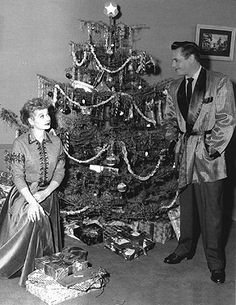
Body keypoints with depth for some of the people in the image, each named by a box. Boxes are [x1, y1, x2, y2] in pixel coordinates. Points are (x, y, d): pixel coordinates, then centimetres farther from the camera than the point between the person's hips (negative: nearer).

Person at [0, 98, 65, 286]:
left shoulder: (56, 142, 1)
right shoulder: (20, 143, -10)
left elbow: (60, 172, 2)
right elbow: (18, 176, -13)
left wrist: (44, 193, -12)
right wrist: (32, 201, -24)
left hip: (48, 195, 4)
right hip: (24, 194, -4)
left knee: (46, 238, 3)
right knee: (35, 221, -27)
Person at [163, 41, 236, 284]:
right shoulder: (174, 87, 10)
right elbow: (170, 117, 21)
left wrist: (210, 150, -12)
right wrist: (173, 132, 4)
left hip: (208, 157, -5)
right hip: (184, 154, 5)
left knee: (211, 212, 0)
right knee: (186, 206, 16)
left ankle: (216, 263, 14)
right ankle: (185, 249, 34)